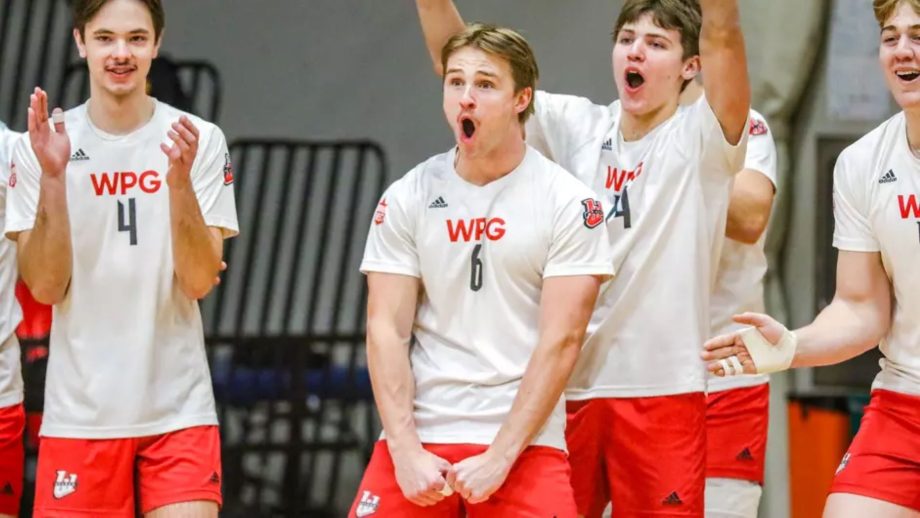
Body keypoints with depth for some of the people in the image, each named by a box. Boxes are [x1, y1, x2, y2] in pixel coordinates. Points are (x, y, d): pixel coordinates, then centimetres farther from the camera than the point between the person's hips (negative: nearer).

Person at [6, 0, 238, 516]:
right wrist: (52, 178, -19)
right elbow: (46, 287, -6)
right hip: (79, 415, 1)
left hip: (179, 410, 0)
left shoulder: (201, 141, 0)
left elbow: (200, 281, -7)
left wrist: (179, 181, -22)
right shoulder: (42, 145, 0)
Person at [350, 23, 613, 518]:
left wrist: (499, 458, -13)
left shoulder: (568, 203, -3)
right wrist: (406, 451, -9)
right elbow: (385, 329, 1)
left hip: (522, 442, -2)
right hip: (418, 436, 2)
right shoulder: (407, 198, 5)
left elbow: (560, 341, -7)